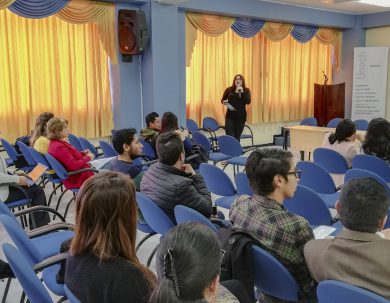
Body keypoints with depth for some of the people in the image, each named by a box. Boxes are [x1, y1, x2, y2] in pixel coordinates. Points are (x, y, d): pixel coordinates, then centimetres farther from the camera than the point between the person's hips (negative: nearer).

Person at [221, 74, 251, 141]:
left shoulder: (246, 90, 3)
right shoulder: (229, 90, 1)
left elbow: (248, 102, -11)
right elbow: (222, 100, 11)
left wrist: (242, 92, -18)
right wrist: (224, 102, -12)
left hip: (241, 116, 2)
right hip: (230, 116, -1)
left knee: (237, 137, 7)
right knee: (229, 136, -9)